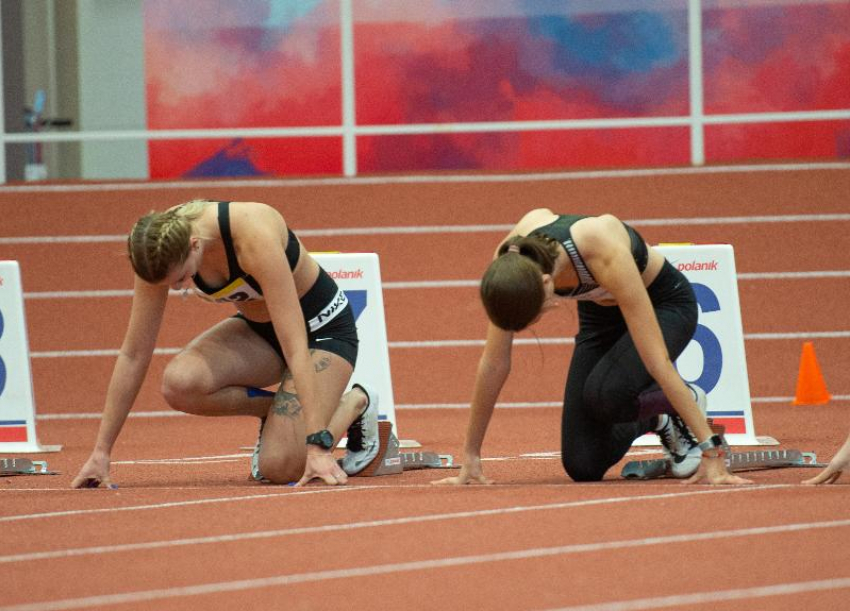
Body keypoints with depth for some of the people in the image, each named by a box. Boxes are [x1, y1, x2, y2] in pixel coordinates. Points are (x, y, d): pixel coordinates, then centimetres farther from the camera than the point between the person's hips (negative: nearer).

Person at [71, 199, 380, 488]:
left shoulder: (254, 237, -36)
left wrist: (317, 445, -40)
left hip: (323, 326, -5)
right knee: (179, 382, -27)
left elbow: (296, 348, -37)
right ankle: (273, 410, 1)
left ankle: (355, 403, 7)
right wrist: (101, 451, -14)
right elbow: (134, 354, -13)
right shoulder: (162, 251, -21)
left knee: (281, 467, -22)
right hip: (257, 327, 5)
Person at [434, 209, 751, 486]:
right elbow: (494, 362, -18)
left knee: (603, 394, -35)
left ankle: (681, 403, -3)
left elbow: (656, 359, -41)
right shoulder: (510, 263, -29)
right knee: (583, 467, -6)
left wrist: (711, 451, -39)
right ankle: (652, 419, 24)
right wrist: (470, 457, -14)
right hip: (602, 313, 5)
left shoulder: (604, 252, -41)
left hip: (663, 304, -5)